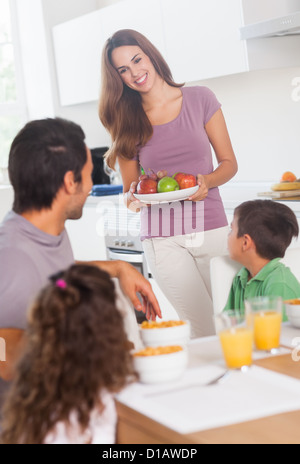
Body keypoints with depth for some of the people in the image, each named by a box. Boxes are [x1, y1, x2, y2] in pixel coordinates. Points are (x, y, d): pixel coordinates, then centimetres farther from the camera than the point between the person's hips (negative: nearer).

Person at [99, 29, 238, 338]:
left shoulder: (199, 99, 4)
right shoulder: (126, 121, 6)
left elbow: (229, 163, 8)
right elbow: (129, 187, 10)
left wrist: (207, 181, -13)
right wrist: (134, 198, -13)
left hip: (211, 228, 1)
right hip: (162, 238, -1)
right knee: (206, 332, -10)